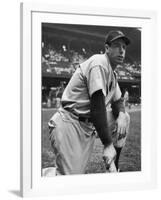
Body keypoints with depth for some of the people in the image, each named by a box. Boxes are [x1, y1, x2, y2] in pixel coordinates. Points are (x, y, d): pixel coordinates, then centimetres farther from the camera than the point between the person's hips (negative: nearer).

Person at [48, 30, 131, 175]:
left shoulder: (112, 72, 16)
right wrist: (108, 144, -21)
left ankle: (114, 169, 11)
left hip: (89, 125, 10)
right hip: (70, 124, -10)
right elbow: (97, 106, -21)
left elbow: (117, 100, 25)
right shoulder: (99, 63, -15)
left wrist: (121, 114, -2)